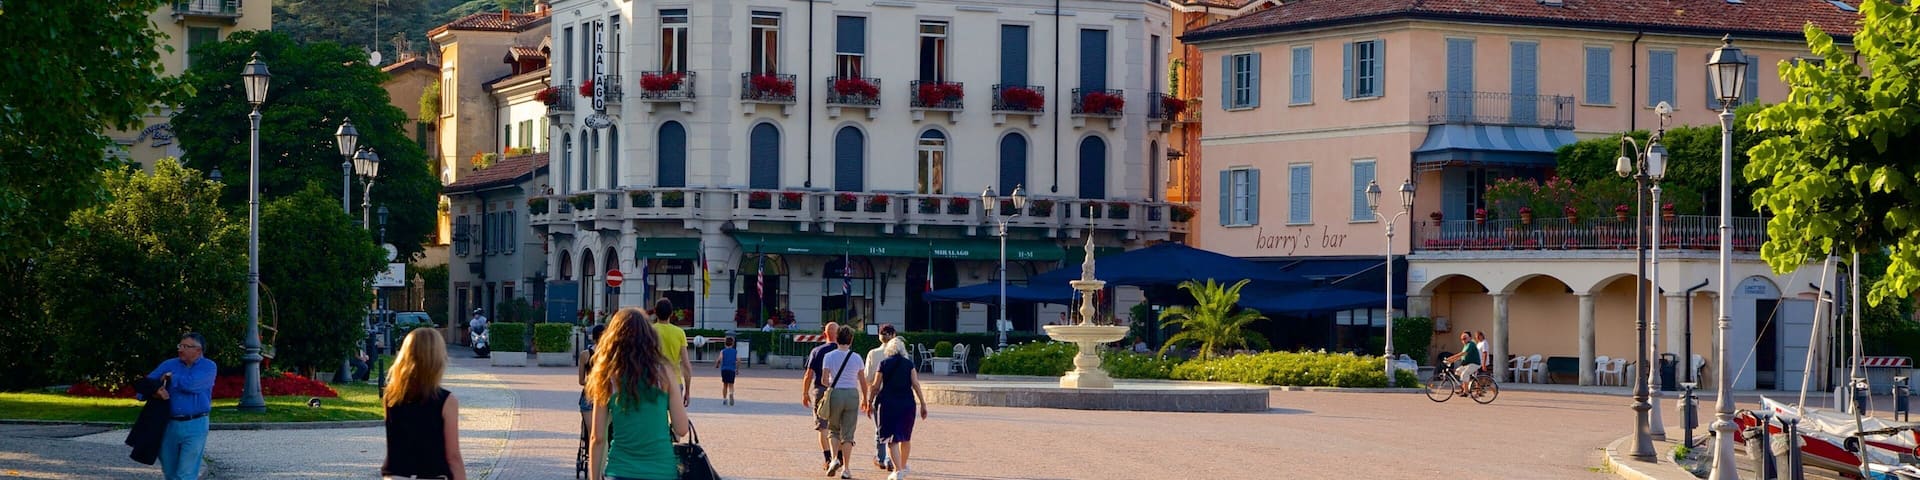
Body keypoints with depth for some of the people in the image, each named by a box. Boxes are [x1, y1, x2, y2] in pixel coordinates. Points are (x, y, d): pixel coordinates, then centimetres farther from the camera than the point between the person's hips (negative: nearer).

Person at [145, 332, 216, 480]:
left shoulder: (209, 367, -1)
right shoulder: (169, 365, 11)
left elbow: (191, 384, -18)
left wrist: (170, 378, -2)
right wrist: (155, 391, -17)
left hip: (195, 425, -5)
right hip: (170, 424, 5)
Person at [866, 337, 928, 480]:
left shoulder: (884, 364, 1)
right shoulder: (909, 363, 3)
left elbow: (876, 386, 0)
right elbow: (915, 385, -3)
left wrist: (870, 402, 11)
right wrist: (923, 404, 0)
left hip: (887, 403, -2)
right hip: (907, 402, 2)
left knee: (891, 438, -1)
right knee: (906, 437, 19)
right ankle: (903, 466, 33)